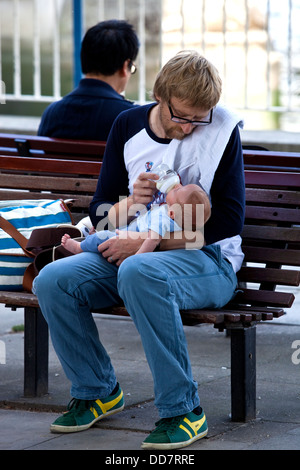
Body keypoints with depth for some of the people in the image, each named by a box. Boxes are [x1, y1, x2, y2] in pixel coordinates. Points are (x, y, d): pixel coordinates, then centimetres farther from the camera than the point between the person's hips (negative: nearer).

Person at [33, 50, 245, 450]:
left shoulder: (222, 129, -8)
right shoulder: (127, 126, 6)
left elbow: (229, 220, -14)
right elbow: (99, 210, 11)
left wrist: (146, 241, -20)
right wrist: (129, 204, -15)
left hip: (207, 260, -5)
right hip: (133, 251, 5)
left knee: (139, 272, -38)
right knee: (52, 281, -19)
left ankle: (183, 409, -28)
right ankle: (97, 391, 3)